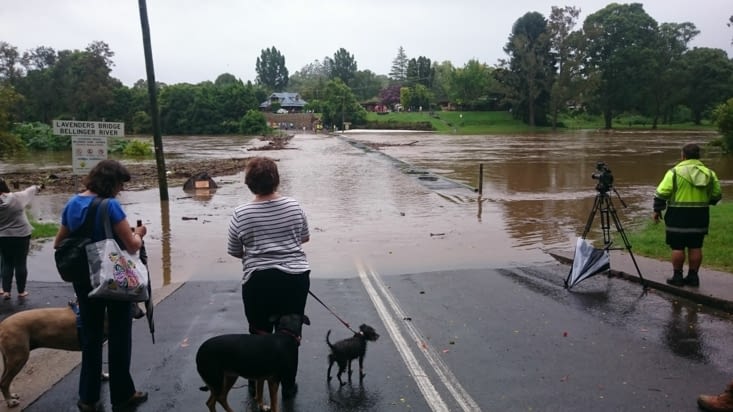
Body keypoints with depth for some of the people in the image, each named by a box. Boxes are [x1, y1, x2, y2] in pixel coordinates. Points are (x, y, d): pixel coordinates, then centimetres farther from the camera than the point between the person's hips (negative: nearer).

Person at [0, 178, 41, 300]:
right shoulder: (18, 197, -8)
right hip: (22, 235, -1)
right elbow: (29, 191, 13)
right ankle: (21, 291, 14)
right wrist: (37, 188, 33)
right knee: (21, 263, 6)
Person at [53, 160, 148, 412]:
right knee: (119, 338, 8)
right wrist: (138, 233, 1)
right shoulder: (110, 205, -19)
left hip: (84, 280, 6)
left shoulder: (72, 204, 2)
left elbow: (59, 243, 12)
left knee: (91, 338, 16)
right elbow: (132, 246, -19)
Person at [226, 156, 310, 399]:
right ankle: (288, 385, 24)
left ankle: (257, 383, 32)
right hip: (295, 277, 1)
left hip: (258, 281, -1)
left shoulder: (240, 214, -6)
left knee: (259, 334, 16)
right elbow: (305, 238, 12)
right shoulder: (294, 206, -1)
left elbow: (234, 251, 4)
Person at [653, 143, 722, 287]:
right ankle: (693, 277, 17)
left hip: (678, 216, -4)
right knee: (695, 247, 10)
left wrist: (657, 210, -2)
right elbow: (716, 195, 10)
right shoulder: (709, 173, 6)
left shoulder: (675, 171, -8)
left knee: (677, 247, 3)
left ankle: (677, 277, 7)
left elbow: (662, 193, -12)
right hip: (700, 216, 5)